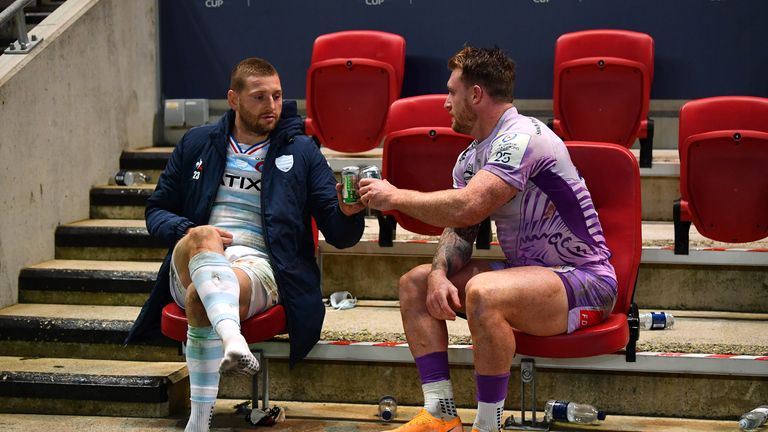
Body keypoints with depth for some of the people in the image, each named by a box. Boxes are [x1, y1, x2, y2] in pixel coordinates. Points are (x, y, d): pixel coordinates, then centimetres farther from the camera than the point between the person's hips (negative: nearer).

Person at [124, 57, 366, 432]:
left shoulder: (301, 151, 14)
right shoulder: (197, 144, 20)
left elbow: (339, 235, 9)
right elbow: (156, 210, 21)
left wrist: (348, 213, -18)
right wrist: (187, 230, -4)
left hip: (258, 265, -1)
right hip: (190, 263, 2)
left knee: (200, 298, -37)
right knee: (201, 237, -38)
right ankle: (232, 339, -64)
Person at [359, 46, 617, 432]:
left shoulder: (523, 137, -20)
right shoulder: (471, 157, 10)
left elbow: (466, 208, -31)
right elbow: (458, 229, 9)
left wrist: (396, 197, -17)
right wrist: (440, 275, -12)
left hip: (585, 280, -10)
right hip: (526, 271, 10)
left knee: (484, 292, -36)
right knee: (415, 283, 4)